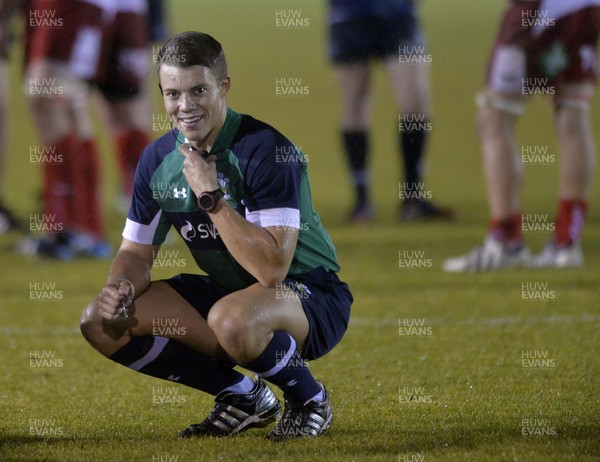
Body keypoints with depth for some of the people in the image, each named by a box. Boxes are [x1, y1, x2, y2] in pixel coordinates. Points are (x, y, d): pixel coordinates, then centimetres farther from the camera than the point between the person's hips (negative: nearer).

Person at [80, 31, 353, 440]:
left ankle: (309, 399, -8)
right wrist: (122, 286, -16)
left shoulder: (266, 150, -23)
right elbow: (137, 252, 8)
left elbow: (272, 268, -31)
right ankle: (243, 397, 5)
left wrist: (212, 196, -31)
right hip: (227, 293, 8)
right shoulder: (158, 160, -1)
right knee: (103, 322, -7)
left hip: (314, 299, -8)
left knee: (232, 318, -41)